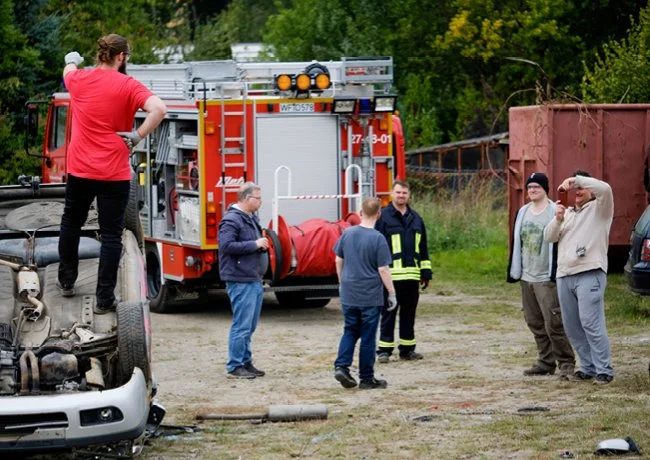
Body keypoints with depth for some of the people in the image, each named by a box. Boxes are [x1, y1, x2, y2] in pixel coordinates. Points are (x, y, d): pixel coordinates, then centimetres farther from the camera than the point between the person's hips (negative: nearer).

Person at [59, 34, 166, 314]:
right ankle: (104, 299, 0)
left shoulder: (79, 79, 2)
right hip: (114, 173, -4)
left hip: (79, 170, 4)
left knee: (71, 222, 24)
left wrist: (72, 61, 52)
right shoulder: (128, 86, -11)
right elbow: (159, 109, -27)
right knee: (111, 235, 2)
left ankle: (66, 281, 36)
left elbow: (68, 70, 28)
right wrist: (137, 136, -14)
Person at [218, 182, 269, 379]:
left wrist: (262, 245, 6)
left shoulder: (251, 219, 17)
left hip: (254, 280, 10)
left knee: (250, 326, 15)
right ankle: (235, 367, -3)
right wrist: (254, 244, -19)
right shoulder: (231, 220, -14)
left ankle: (246, 363, 23)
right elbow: (226, 245, -24)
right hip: (241, 281, -10)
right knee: (241, 325, -8)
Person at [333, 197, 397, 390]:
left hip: (348, 294, 4)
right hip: (370, 296, -4)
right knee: (368, 337, 4)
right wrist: (392, 293, -5)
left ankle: (341, 366, -2)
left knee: (350, 331, 16)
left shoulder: (347, 233, 0)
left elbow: (339, 261, 9)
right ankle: (367, 379, 10)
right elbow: (383, 269, -13)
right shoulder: (378, 239, -14)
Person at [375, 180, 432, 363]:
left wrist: (426, 272, 15)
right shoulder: (383, 216, -2)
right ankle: (384, 350, 4)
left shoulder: (415, 218, 14)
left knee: (409, 313, 10)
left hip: (412, 276, 5)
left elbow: (423, 248, 19)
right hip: (391, 276, -5)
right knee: (388, 314, 0)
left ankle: (407, 349, 17)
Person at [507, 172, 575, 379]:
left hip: (546, 279, -8)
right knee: (535, 323, 11)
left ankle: (566, 363, -3)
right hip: (526, 277, 8)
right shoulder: (523, 212, 13)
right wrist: (514, 271, 15)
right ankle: (546, 362, 19)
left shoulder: (554, 212, -9)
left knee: (553, 323, -10)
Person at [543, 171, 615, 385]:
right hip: (564, 276, 7)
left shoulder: (598, 209, 4)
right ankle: (588, 367, 16)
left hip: (589, 274, -7)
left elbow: (605, 189, -17)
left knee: (591, 323, -15)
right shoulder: (567, 213, 24)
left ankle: (604, 370, -12)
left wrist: (576, 179, -14)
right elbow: (549, 237, 15)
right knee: (572, 327, 7)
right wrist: (557, 219, -3)